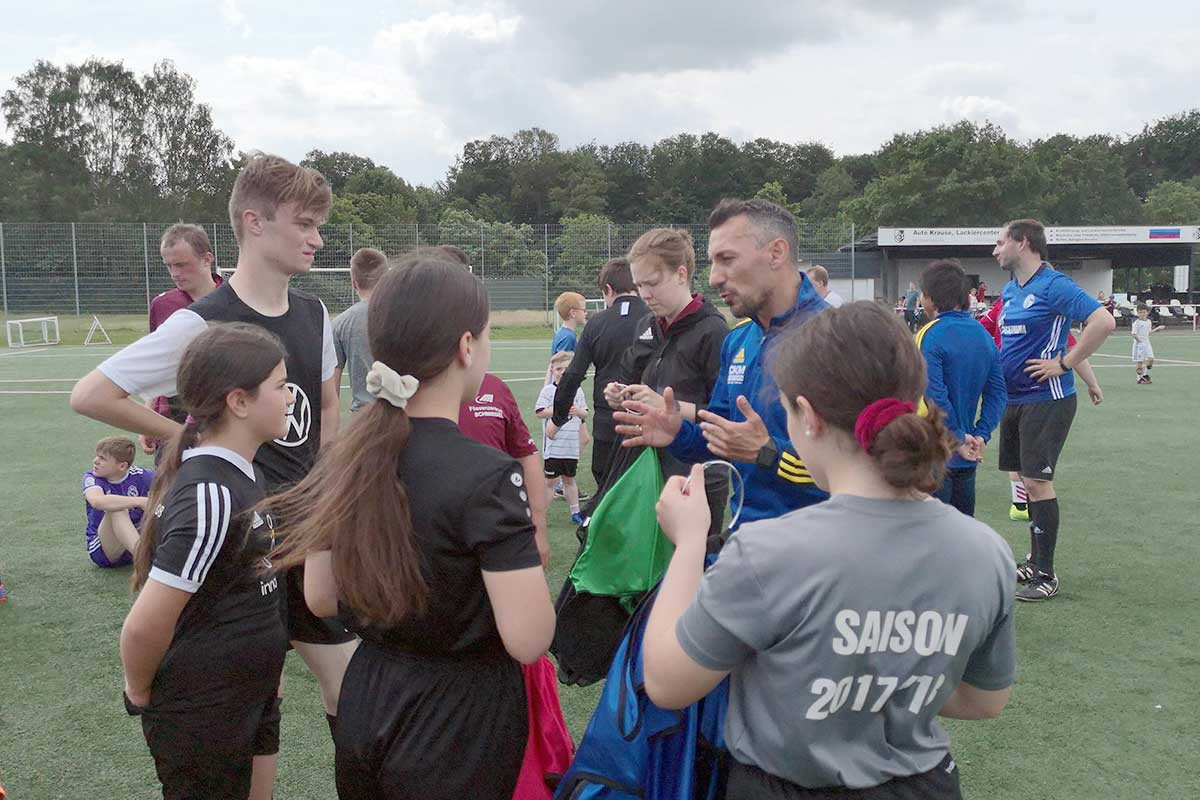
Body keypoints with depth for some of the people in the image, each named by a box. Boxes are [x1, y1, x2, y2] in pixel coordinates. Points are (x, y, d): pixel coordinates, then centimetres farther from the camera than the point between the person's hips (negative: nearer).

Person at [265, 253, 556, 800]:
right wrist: (526, 564, -6)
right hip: (459, 727, -5)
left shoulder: (347, 457, -5)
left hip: (366, 708, 6)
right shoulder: (486, 475, -24)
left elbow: (320, 599, 2)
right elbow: (528, 641, -25)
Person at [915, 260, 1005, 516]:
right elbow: (997, 392, 5)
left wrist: (959, 439, -12)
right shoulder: (983, 335, 6)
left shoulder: (930, 336, -16)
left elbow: (935, 397, -22)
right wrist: (980, 436, 1)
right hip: (967, 457, 7)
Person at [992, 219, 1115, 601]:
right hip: (1013, 398, 8)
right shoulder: (1008, 291, 11)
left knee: (1037, 481, -6)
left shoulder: (1053, 285, -14)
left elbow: (1104, 322, -23)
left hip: (1046, 400, -8)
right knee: (1025, 478, 13)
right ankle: (1034, 560, 25)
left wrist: (1063, 364, -20)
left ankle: (1045, 574, 3)